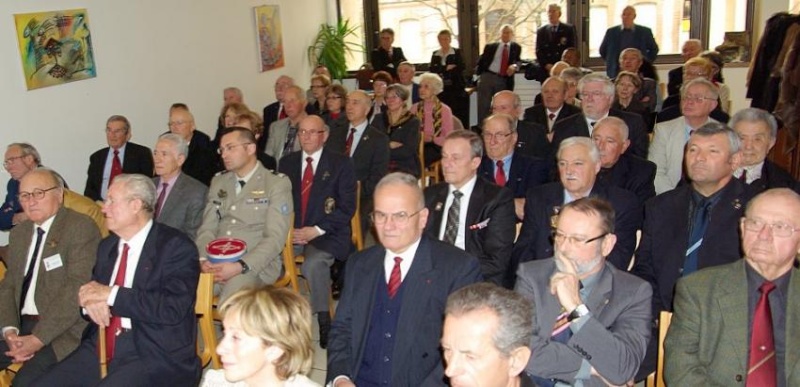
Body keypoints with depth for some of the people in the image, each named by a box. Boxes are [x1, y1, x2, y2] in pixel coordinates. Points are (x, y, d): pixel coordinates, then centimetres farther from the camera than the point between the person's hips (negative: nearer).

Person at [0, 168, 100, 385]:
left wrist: (39, 338, -19)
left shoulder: (81, 228, -9)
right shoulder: (19, 233, 15)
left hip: (65, 330, -7)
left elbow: (77, 288, -17)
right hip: (23, 327, 7)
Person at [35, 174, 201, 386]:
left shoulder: (176, 246, -8)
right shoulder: (107, 246, 16)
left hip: (157, 355, -7)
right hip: (102, 349, 7)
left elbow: (174, 308, -19)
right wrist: (89, 300, -3)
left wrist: (112, 294, -17)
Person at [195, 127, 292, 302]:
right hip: (216, 262, 5)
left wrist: (240, 266, -20)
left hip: (256, 265, -4)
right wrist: (204, 259, -7)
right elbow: (207, 228, 14)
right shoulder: (218, 181, 18)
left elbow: (275, 238, -9)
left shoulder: (277, 183, 0)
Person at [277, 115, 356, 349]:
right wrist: (287, 229, -8)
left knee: (314, 263, -34)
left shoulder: (341, 164, 2)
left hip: (327, 235, -4)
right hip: (291, 232, 4)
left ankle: (323, 319, -16)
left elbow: (347, 207, -5)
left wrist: (316, 230, -15)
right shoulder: (287, 162, 15)